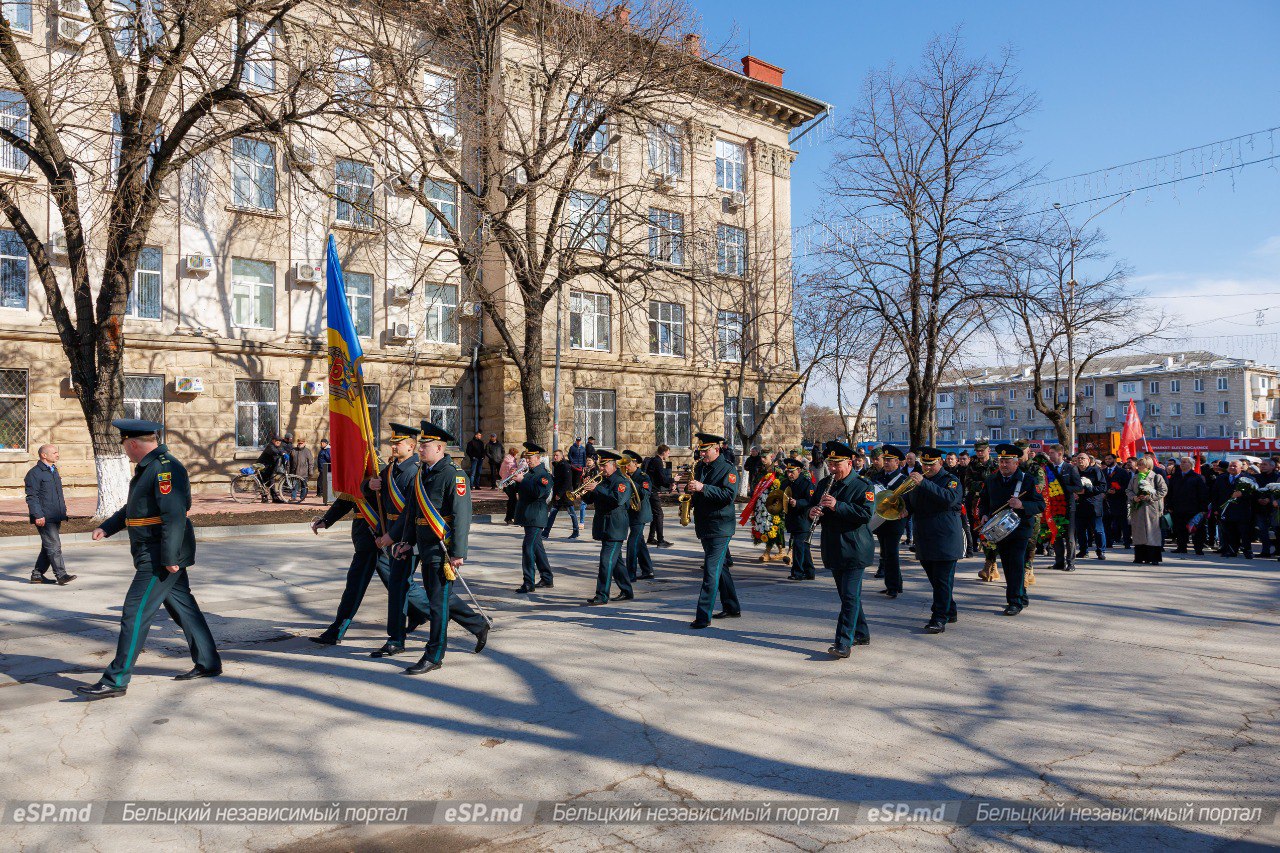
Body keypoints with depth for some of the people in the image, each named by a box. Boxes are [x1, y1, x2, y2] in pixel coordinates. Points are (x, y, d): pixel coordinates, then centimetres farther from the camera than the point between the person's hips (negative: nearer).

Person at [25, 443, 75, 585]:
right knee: (54, 546, -10)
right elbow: (31, 496, -15)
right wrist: (38, 515, -21)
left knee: (48, 547, 13)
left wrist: (63, 512, 24)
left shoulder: (54, 471, 18)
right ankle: (61, 575, -10)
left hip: (55, 517, 9)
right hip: (44, 518, -9)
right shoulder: (34, 473, -10)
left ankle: (37, 575, 22)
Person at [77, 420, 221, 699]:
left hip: (160, 558, -11)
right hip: (158, 556, 11)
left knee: (135, 614, -5)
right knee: (183, 607, 14)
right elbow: (133, 508, 27)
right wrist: (106, 528, 18)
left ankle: (115, 680, 3)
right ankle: (208, 664, 22)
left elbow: (174, 514, -26)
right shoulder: (148, 468, 15)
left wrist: (169, 558, -27)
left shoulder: (165, 468, -19)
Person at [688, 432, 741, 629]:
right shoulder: (699, 467, 13)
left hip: (720, 528, -8)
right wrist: (690, 489, 1)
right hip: (704, 527, 8)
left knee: (711, 570, -11)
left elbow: (730, 495, -24)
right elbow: (695, 492, 25)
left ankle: (704, 616, -9)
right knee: (719, 568, 16)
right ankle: (732, 608, 29)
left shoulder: (728, 469, -10)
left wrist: (703, 488, -28)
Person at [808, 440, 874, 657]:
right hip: (834, 550, 7)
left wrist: (837, 506, -26)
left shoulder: (862, 486, -8)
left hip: (854, 550, -7)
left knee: (850, 596, -9)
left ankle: (844, 643, -10)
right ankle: (861, 634, 31)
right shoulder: (824, 484, 12)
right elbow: (815, 509, 17)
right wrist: (813, 514, -7)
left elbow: (866, 513, -20)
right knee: (848, 595, 16)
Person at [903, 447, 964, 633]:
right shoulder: (917, 479, 16)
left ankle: (940, 619, -5)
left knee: (943, 580, -7)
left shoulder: (951, 479, -4)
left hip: (945, 539, -7)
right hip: (925, 539, 7)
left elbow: (949, 498, -25)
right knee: (935, 579, 15)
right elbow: (908, 503, 19)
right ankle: (949, 611, 30)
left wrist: (924, 483, -30)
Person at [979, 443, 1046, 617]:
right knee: (1007, 566, 11)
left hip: (1019, 529, -5)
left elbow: (1041, 505, -9)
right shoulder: (991, 480, 9)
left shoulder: (1027, 480, -4)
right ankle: (1021, 596, 26)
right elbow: (984, 502, 19)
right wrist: (984, 515, -1)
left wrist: (1022, 505, -25)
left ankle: (1015, 601, -4)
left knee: (1016, 564, -10)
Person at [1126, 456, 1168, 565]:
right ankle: (1140, 557, 13)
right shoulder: (1135, 478, 13)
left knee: (1152, 532, -6)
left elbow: (1163, 490, -7)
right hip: (1137, 509, 5)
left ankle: (1153, 558, -3)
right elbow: (1128, 490, 15)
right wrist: (1134, 497, -4)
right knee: (1138, 532, 6)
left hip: (1151, 508, -5)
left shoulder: (1156, 477, -2)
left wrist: (1150, 497, -14)